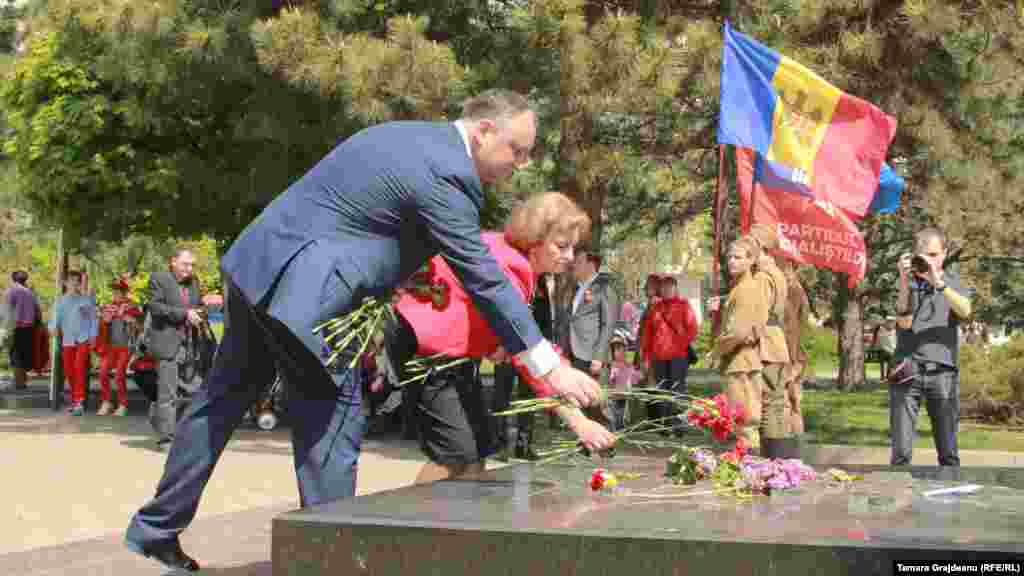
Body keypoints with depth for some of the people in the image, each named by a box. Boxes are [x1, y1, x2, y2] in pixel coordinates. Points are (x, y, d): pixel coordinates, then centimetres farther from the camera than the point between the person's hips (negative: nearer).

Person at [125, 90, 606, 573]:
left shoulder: (410, 137, 14)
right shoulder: (444, 173, -16)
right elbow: (484, 279, -15)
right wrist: (550, 369, -12)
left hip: (258, 263, 10)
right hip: (297, 288, -10)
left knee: (222, 398, 17)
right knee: (334, 411, -2)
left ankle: (156, 527, 28)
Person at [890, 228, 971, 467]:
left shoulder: (953, 281, 12)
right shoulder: (908, 281, 10)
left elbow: (965, 312, -9)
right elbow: (904, 322, -5)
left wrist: (938, 282, -20)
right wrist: (904, 281, -14)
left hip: (942, 372, 1)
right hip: (907, 371, -1)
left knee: (948, 452, 1)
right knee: (901, 452, -5)